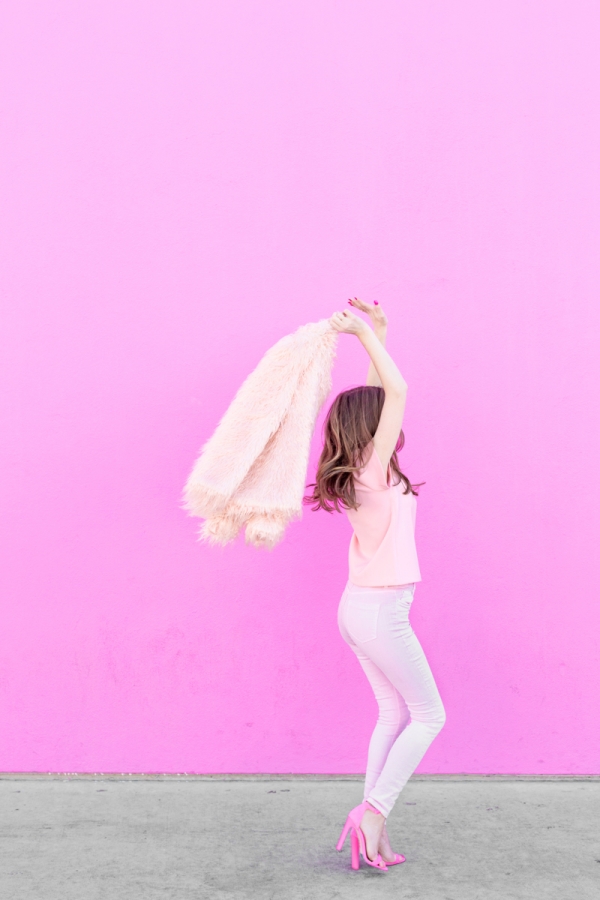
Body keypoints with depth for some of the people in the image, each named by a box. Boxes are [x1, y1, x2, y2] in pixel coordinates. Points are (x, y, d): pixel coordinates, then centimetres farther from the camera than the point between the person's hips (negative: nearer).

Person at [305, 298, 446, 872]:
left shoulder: (358, 471, 5)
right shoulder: (375, 470, -18)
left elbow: (383, 392, 13)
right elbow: (398, 391, -25)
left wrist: (377, 331, 12)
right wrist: (364, 333, -17)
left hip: (361, 607, 9)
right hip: (380, 611, -9)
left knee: (394, 715, 15)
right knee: (429, 716, 4)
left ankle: (372, 829, 17)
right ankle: (372, 812, 3)